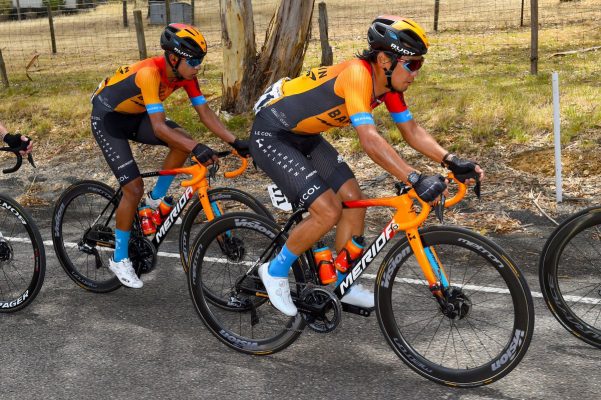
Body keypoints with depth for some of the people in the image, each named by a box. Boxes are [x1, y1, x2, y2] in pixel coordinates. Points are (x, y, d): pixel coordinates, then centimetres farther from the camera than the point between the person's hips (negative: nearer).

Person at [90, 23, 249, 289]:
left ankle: (156, 199, 3)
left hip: (135, 116, 7)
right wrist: (197, 148, -54)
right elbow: (159, 127, -43)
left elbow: (205, 112, -12)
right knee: (134, 189, -14)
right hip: (107, 118, -7)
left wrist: (235, 142, -22)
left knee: (183, 141, -19)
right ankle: (119, 259, 4)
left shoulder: (185, 73, -14)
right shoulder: (150, 73, -36)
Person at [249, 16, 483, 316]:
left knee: (353, 199, 3)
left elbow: (411, 130, 0)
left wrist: (452, 162, -13)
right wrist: (416, 180, -48)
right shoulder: (357, 75, -31)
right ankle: (275, 271, 7)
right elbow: (370, 141, -42)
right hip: (271, 136, -9)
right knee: (328, 212, -17)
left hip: (305, 136, 9)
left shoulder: (388, 82, -5)